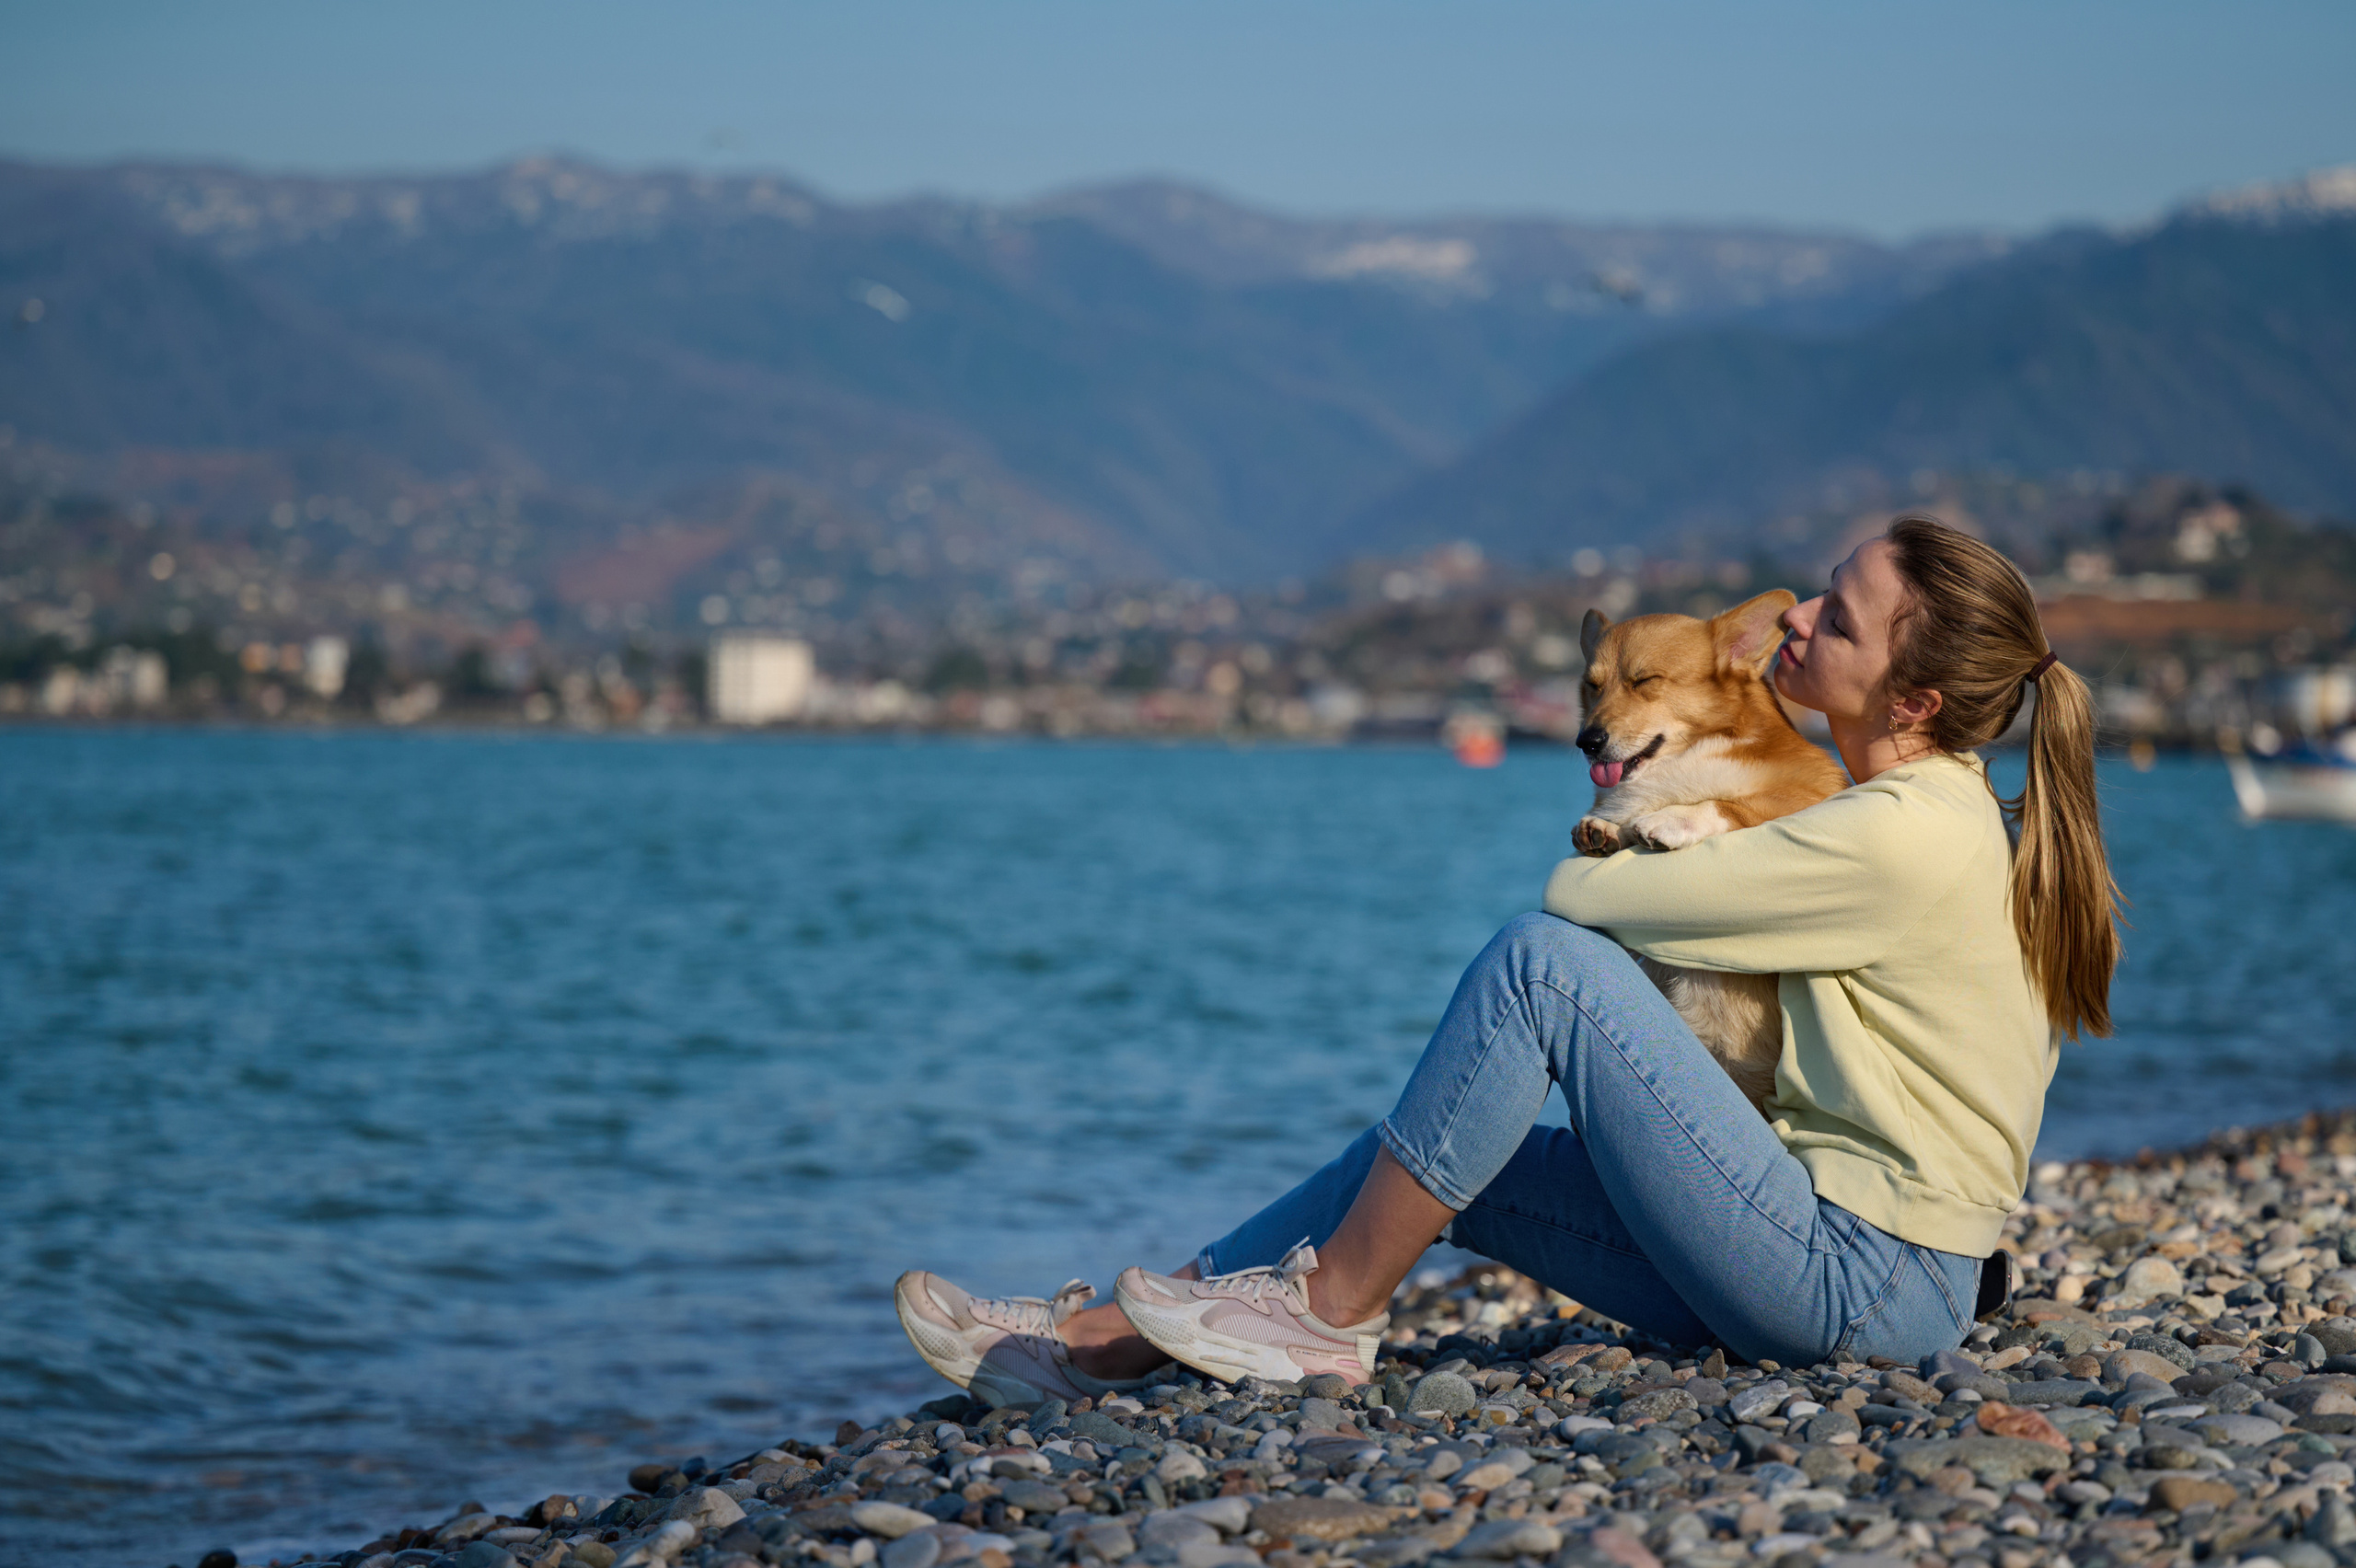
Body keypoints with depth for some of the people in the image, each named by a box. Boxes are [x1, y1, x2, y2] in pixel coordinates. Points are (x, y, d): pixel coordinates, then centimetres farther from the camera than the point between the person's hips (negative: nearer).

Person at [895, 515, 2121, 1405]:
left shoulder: (1902, 835, -19)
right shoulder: (1949, 807, 11)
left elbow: (1582, 898, -14)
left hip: (1866, 1281, -10)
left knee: (1543, 958, -18)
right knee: (1438, 1153, 7)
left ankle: (1331, 1309, -8)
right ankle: (1100, 1342, 9)